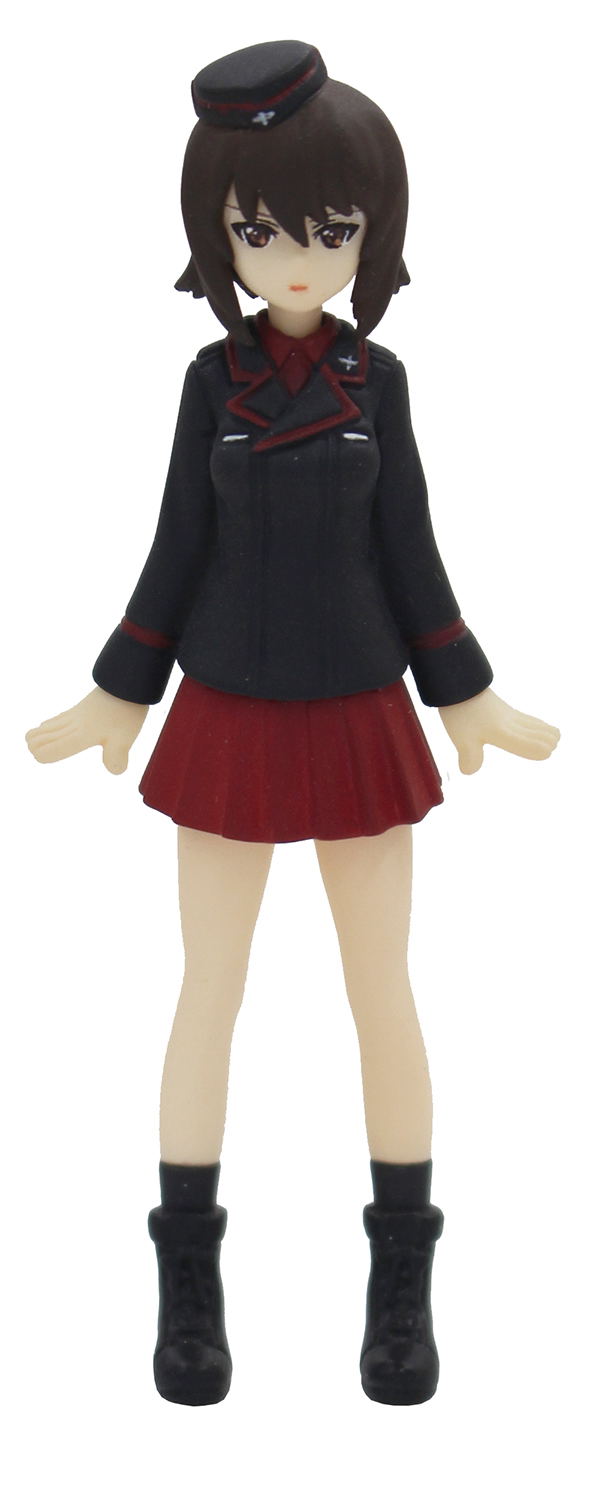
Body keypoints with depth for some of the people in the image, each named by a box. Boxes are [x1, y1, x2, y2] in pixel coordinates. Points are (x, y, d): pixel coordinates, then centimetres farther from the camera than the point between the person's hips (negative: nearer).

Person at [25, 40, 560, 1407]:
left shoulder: (377, 380, -2)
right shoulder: (212, 378, -3)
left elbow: (409, 549, 2)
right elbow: (178, 549, 2)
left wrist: (468, 699, 4)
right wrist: (118, 700, 4)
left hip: (358, 722, 0)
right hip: (230, 725, 0)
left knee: (384, 996, 5)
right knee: (209, 996, 5)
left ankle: (402, 1284, 17)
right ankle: (190, 1284, 17)